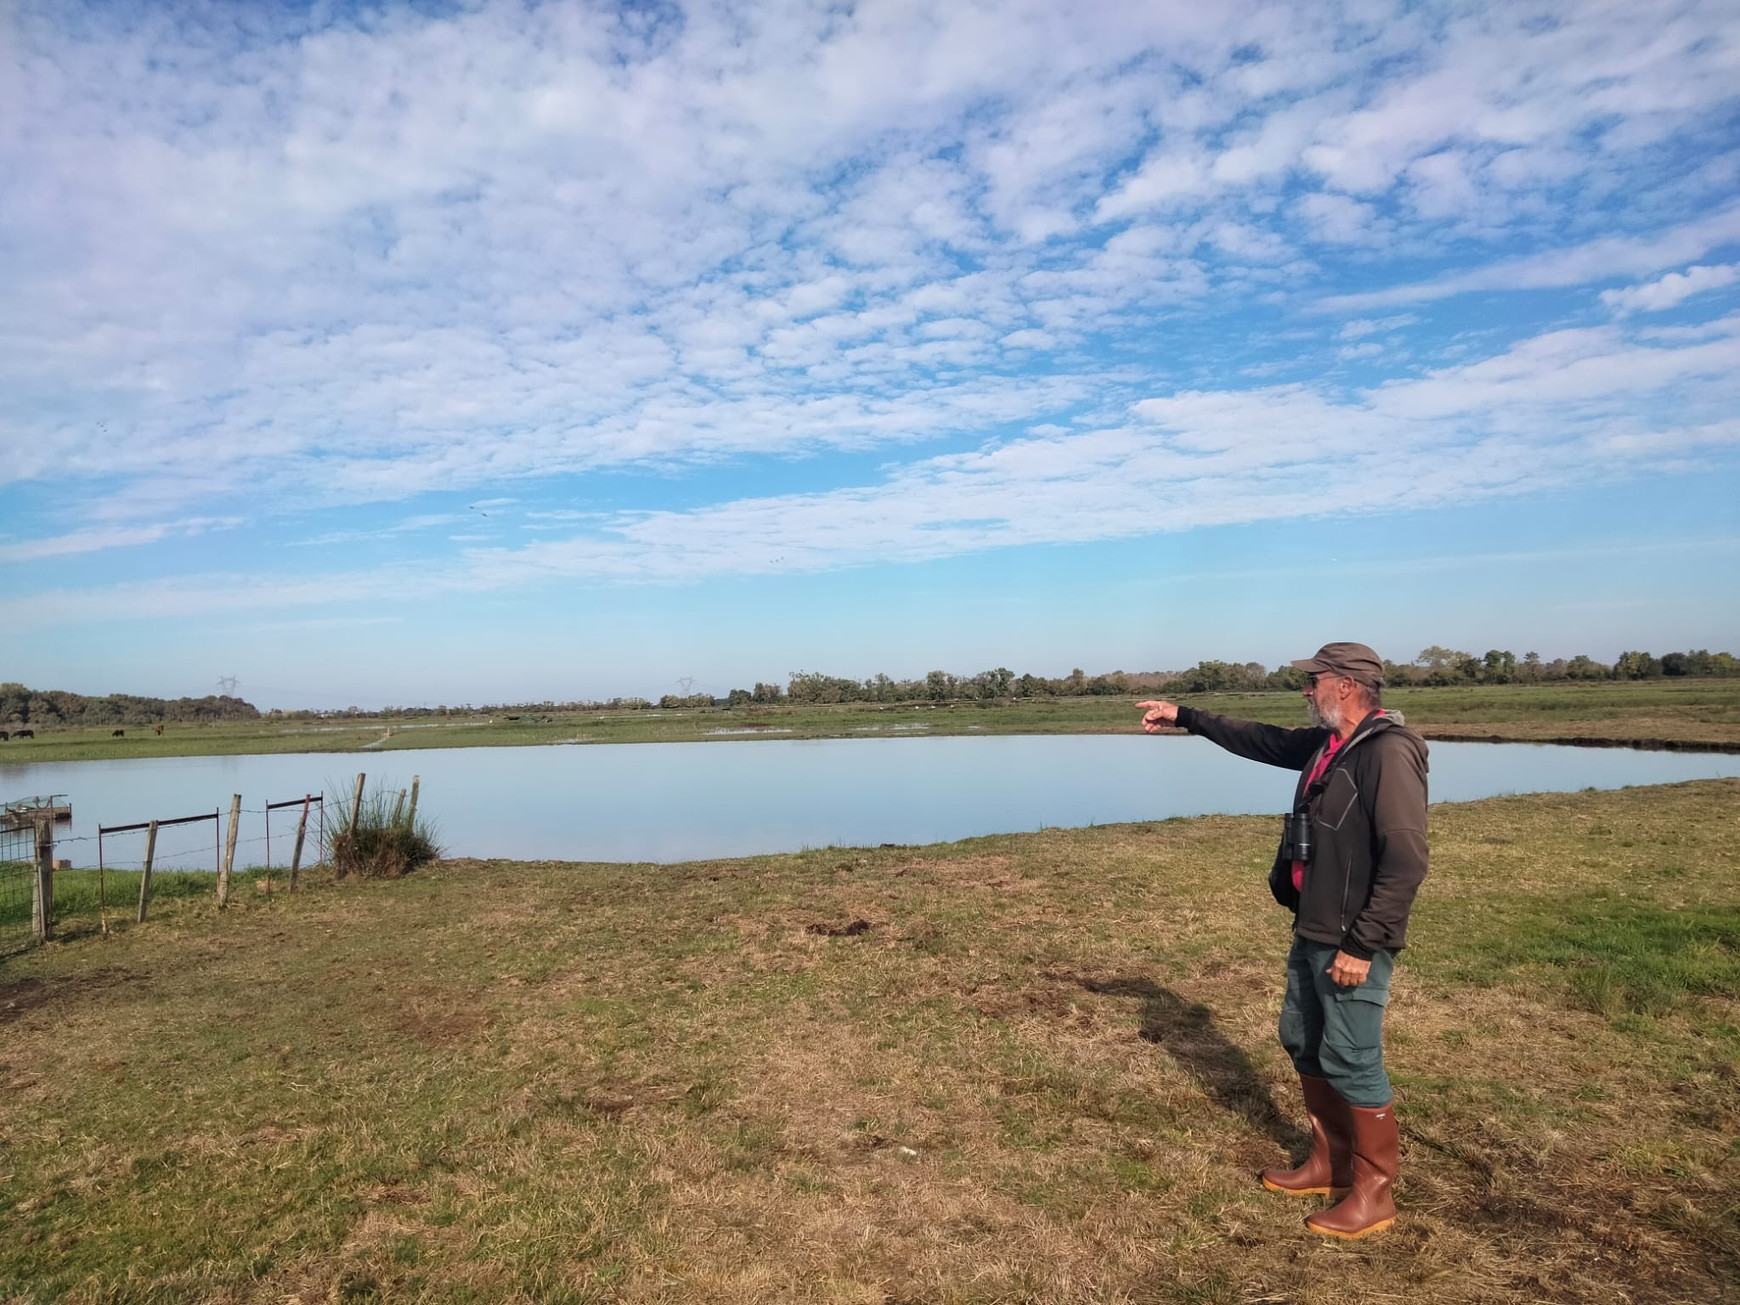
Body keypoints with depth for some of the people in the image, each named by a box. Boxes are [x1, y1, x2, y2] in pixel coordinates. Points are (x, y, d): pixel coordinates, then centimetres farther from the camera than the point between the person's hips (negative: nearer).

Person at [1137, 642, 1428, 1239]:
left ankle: (1373, 1194, 17)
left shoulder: (1389, 752, -20)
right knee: (1302, 1042, 18)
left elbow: (1406, 861, -24)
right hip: (1312, 931, 10)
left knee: (1351, 1060, 0)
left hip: (1352, 944, -10)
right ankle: (1330, 1163, 33)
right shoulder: (1325, 744, 8)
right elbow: (1257, 740, 23)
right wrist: (1184, 717, 25)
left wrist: (1363, 945, -24)